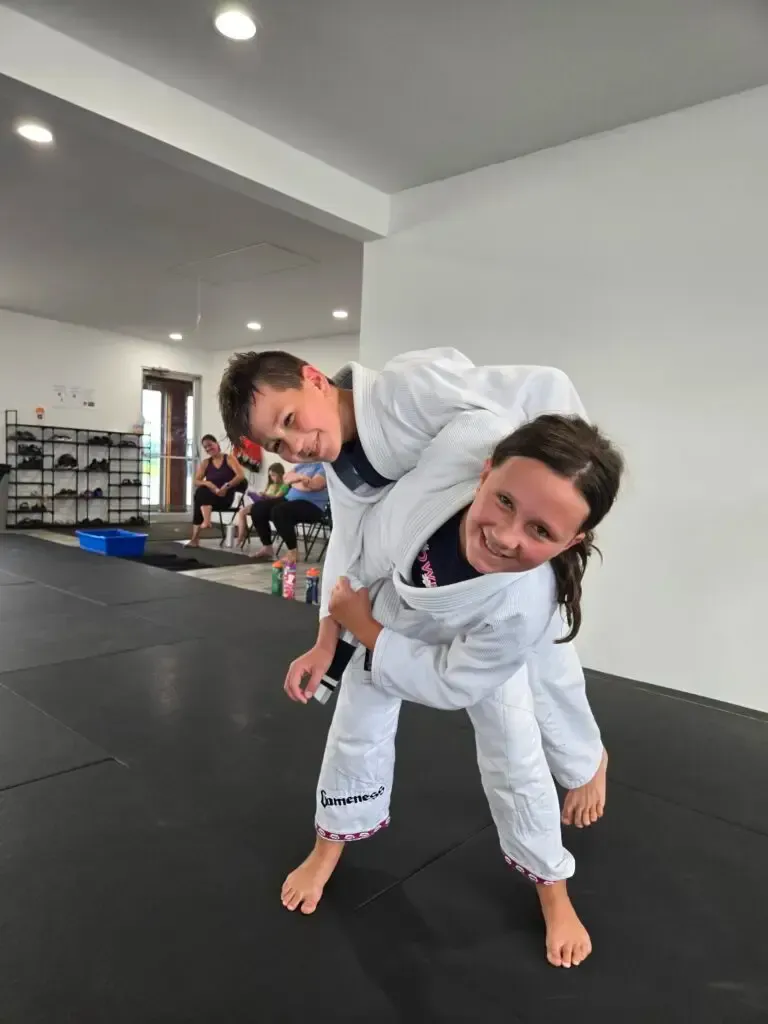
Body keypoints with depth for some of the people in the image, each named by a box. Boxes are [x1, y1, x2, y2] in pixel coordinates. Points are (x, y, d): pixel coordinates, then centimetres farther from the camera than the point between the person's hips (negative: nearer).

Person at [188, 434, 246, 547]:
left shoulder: (229, 459, 1)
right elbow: (196, 482, 1)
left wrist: (226, 486, -25)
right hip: (209, 498, 4)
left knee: (202, 492, -28)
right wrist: (208, 484, -19)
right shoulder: (205, 463, 12)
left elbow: (241, 476, -14)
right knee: (200, 491, -29)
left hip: (225, 497, -4)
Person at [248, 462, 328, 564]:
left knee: (279, 511, -34)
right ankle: (267, 547, 8)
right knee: (257, 508, -3)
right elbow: (286, 477, 7)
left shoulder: (323, 465, -7)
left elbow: (315, 485, -25)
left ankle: (293, 552, -21)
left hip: (312, 506, -9)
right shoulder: (303, 463, 18)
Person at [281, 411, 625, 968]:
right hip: (395, 599, 4)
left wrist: (361, 626, -21)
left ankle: (553, 890, 39)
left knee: (515, 758, 9)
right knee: (357, 729, 15)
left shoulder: (524, 613, -47)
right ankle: (329, 848, 43)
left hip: (481, 649, -3)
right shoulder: (464, 442, -45)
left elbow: (446, 683, -29)